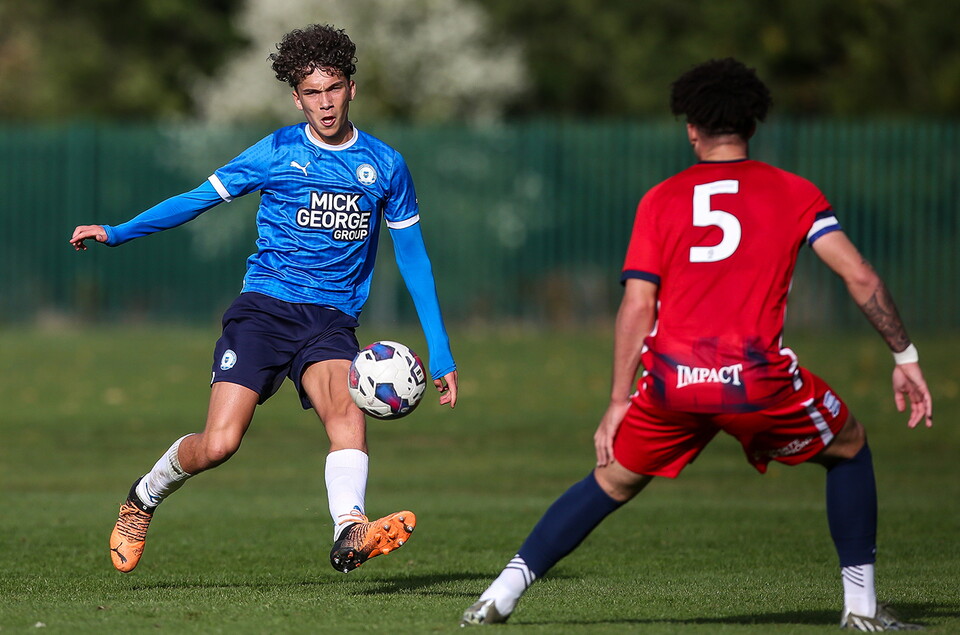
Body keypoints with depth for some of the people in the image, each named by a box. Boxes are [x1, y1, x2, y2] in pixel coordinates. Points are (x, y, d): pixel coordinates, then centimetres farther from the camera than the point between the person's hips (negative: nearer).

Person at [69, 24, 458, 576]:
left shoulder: (385, 166, 9)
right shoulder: (277, 153, 6)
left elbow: (414, 259, 15)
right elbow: (199, 199, 12)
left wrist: (441, 353, 12)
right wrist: (116, 233, 2)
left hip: (331, 322, 1)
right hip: (265, 307, -1)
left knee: (348, 408, -32)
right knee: (217, 446, -14)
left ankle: (351, 533, -52)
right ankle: (144, 498, 17)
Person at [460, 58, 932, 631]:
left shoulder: (661, 201, 13)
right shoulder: (794, 193, 11)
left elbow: (637, 307, 5)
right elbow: (861, 276, 2)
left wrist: (619, 403, 8)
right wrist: (906, 357, 10)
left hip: (672, 380, 2)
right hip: (758, 379, -1)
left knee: (613, 481, 22)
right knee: (849, 448, 25)